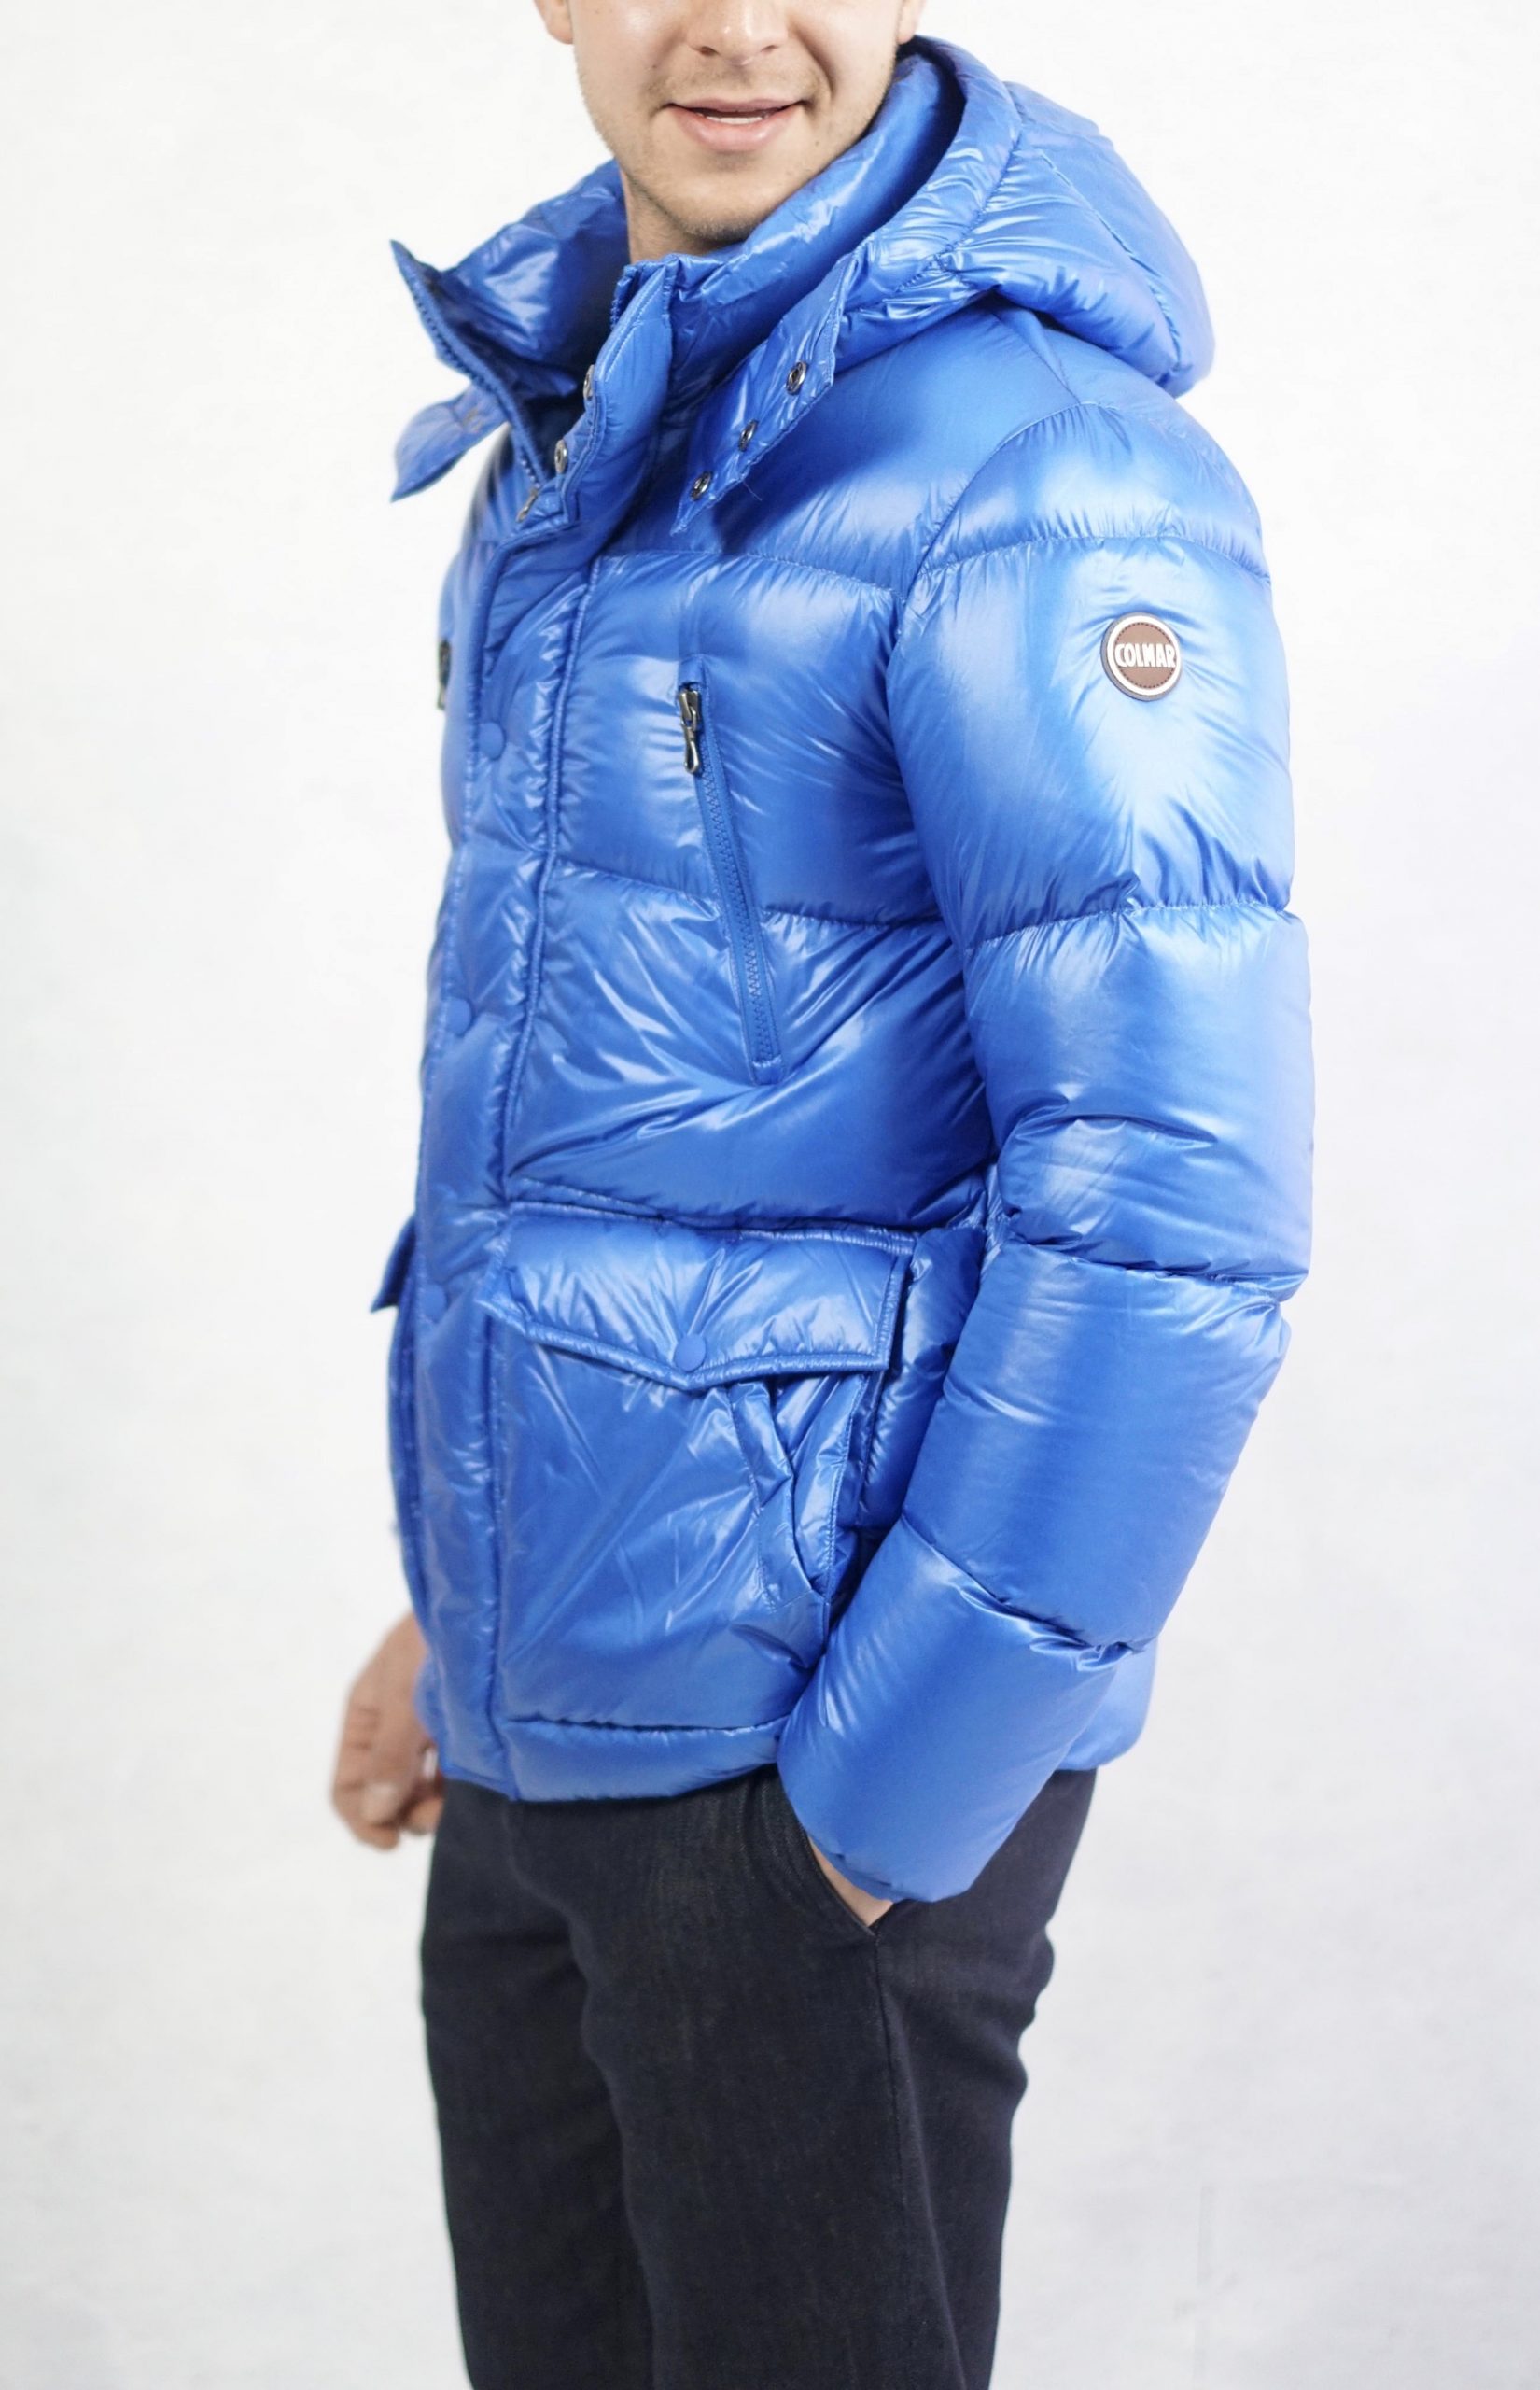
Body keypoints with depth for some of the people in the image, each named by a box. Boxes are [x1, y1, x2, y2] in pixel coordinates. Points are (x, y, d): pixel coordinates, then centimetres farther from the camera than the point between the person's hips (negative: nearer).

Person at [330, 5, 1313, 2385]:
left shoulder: (1047, 474, -17)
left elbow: (1169, 1213, -21)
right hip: (558, 1716, 8)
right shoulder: (569, 452, 10)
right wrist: (461, 1600, 18)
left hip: (824, 1736, -8)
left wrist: (887, 1805, -17)